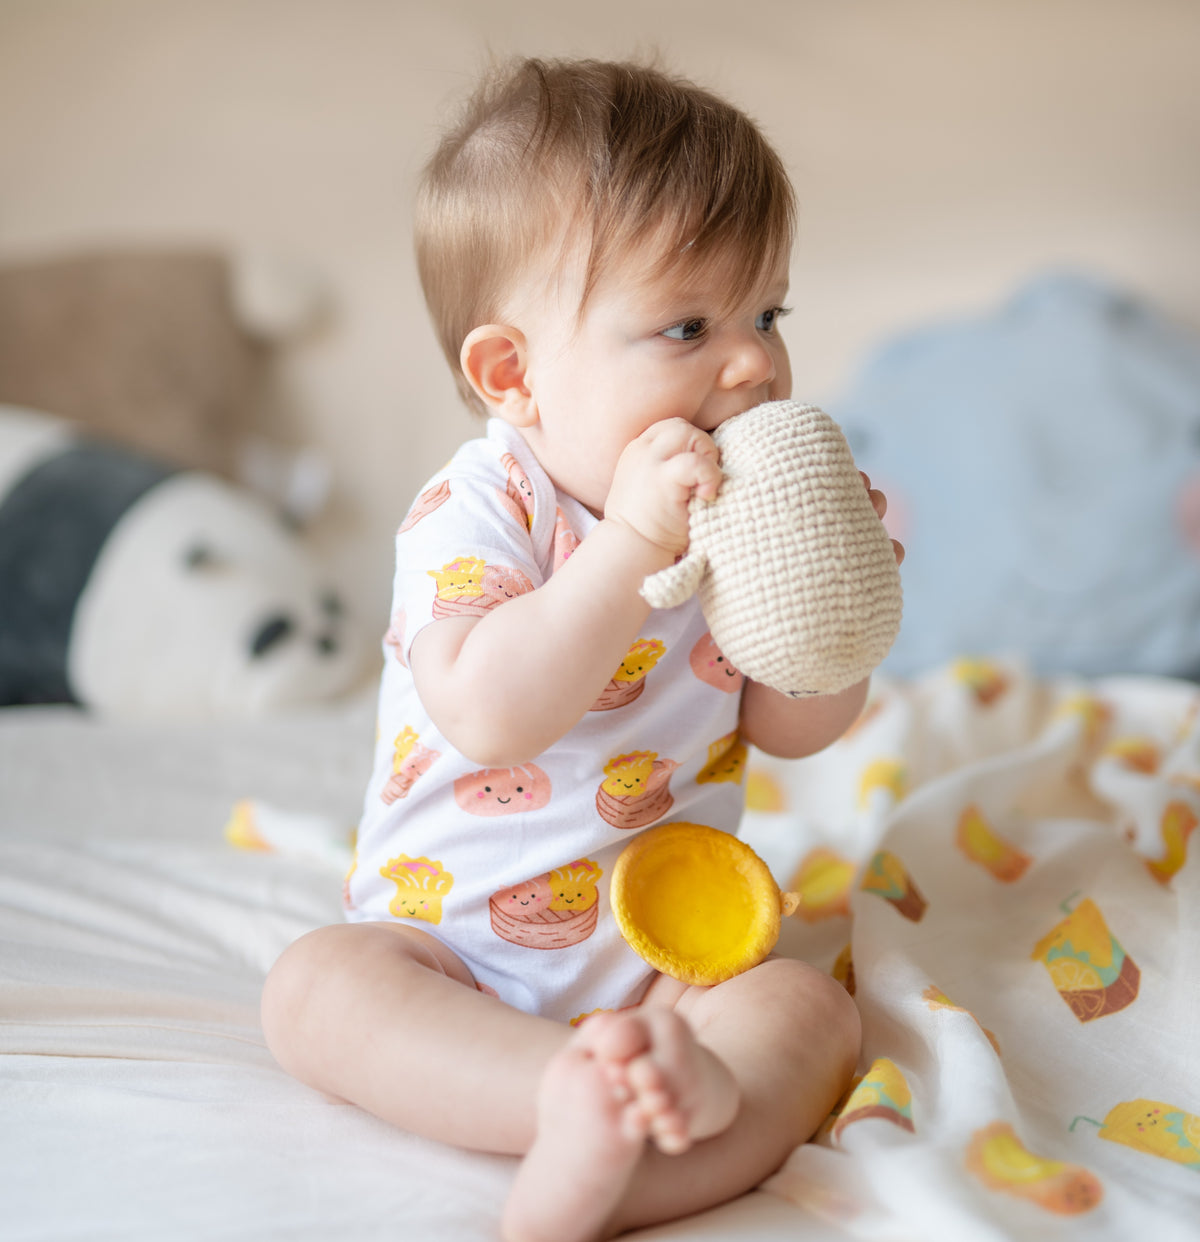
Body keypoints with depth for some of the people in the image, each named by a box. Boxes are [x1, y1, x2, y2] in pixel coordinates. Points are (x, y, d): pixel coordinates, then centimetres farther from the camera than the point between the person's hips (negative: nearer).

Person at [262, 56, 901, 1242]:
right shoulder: (475, 511, -15)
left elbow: (796, 728, 2)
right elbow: (491, 714, -32)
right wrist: (634, 541, -37)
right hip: (450, 946, -2)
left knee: (809, 1012, -21)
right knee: (313, 984, -26)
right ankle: (627, 1090, -42)